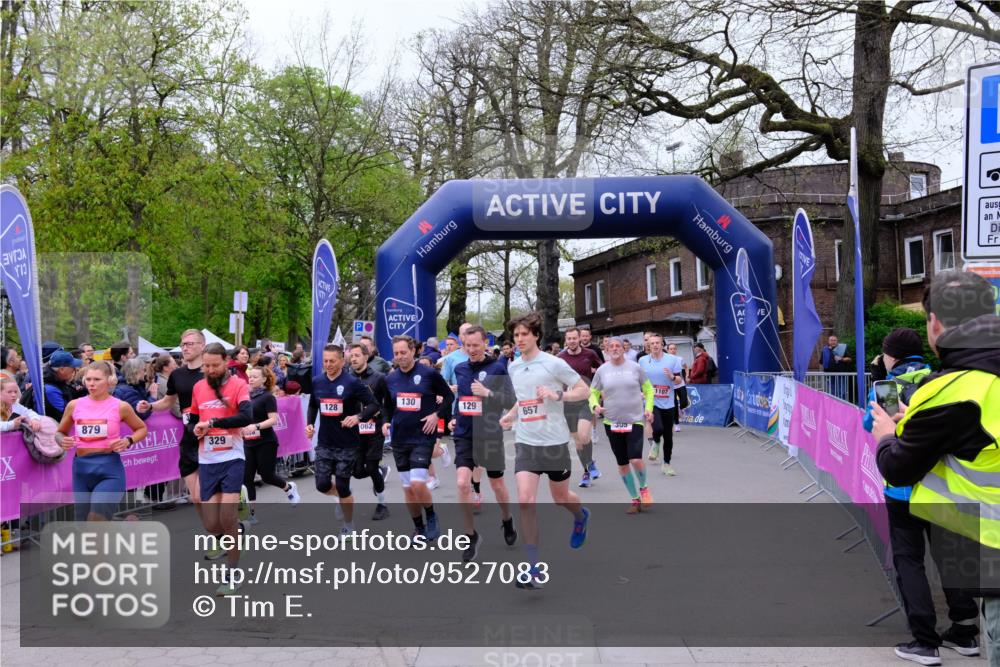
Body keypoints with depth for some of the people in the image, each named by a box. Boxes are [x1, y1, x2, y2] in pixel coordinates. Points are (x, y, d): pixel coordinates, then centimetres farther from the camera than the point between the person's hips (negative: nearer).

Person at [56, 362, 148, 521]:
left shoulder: (120, 406, -2)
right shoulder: (74, 405, 5)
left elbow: (142, 428, 12)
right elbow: (60, 432, 19)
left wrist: (128, 441, -7)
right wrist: (62, 441, -5)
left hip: (109, 468, -4)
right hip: (81, 468, 4)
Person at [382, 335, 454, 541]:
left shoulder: (429, 374, -8)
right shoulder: (390, 379, 6)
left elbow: (449, 396, 2)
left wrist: (436, 414, -11)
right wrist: (386, 422, 1)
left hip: (423, 437, -5)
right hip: (399, 439, 5)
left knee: (418, 484, -17)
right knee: (407, 488, 8)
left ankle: (431, 518, 9)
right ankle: (419, 528, 23)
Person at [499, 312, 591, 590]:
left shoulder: (554, 364, -9)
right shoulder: (513, 367, 8)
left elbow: (585, 390, -6)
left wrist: (557, 394, -20)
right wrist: (511, 414, 10)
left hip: (554, 441, -3)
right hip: (525, 442, 3)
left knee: (560, 497, 13)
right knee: (525, 500, -12)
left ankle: (581, 516, 52)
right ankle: (535, 568, -7)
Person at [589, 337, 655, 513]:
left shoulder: (635, 367, 0)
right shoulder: (602, 370, 2)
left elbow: (648, 389, 10)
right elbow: (593, 393, 11)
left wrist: (648, 408, -3)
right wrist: (595, 406, -9)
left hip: (635, 421, -2)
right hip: (612, 423, 2)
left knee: (636, 460, -16)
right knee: (622, 464, 8)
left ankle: (643, 488, 15)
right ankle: (635, 499, 24)